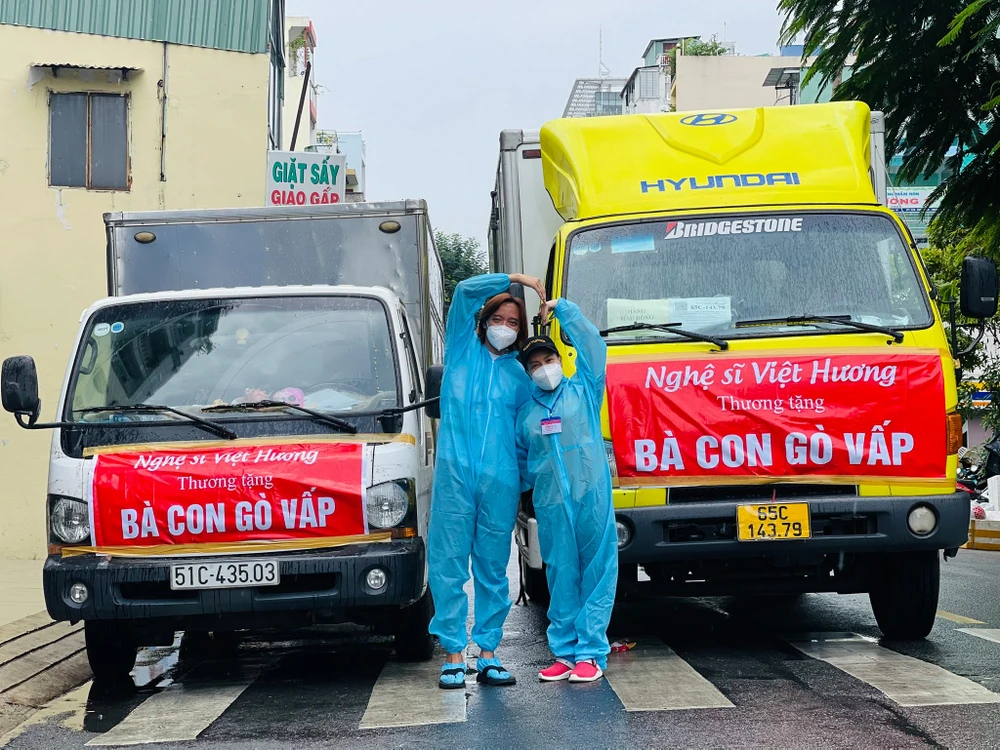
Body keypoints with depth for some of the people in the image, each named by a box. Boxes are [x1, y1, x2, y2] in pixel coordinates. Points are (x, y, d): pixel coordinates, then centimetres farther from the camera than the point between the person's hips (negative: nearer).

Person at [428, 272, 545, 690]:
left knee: (493, 568, 5)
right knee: (449, 564, -4)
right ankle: (453, 655, 1)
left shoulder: (518, 375, 18)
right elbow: (466, 291, 1)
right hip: (454, 472, -2)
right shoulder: (463, 349, 12)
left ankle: (487, 654, 10)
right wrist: (517, 279, 3)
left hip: (500, 480, 3)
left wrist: (525, 484, 12)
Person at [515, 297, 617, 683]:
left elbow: (592, 343, 2)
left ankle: (591, 652, 0)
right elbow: (519, 458, 26)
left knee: (597, 572, -3)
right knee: (561, 576, 4)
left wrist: (561, 307, 6)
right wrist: (535, 480, 10)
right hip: (550, 503, 2)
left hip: (592, 496, -2)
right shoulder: (525, 411, 15)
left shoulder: (583, 390, 9)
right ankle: (564, 651, 11)